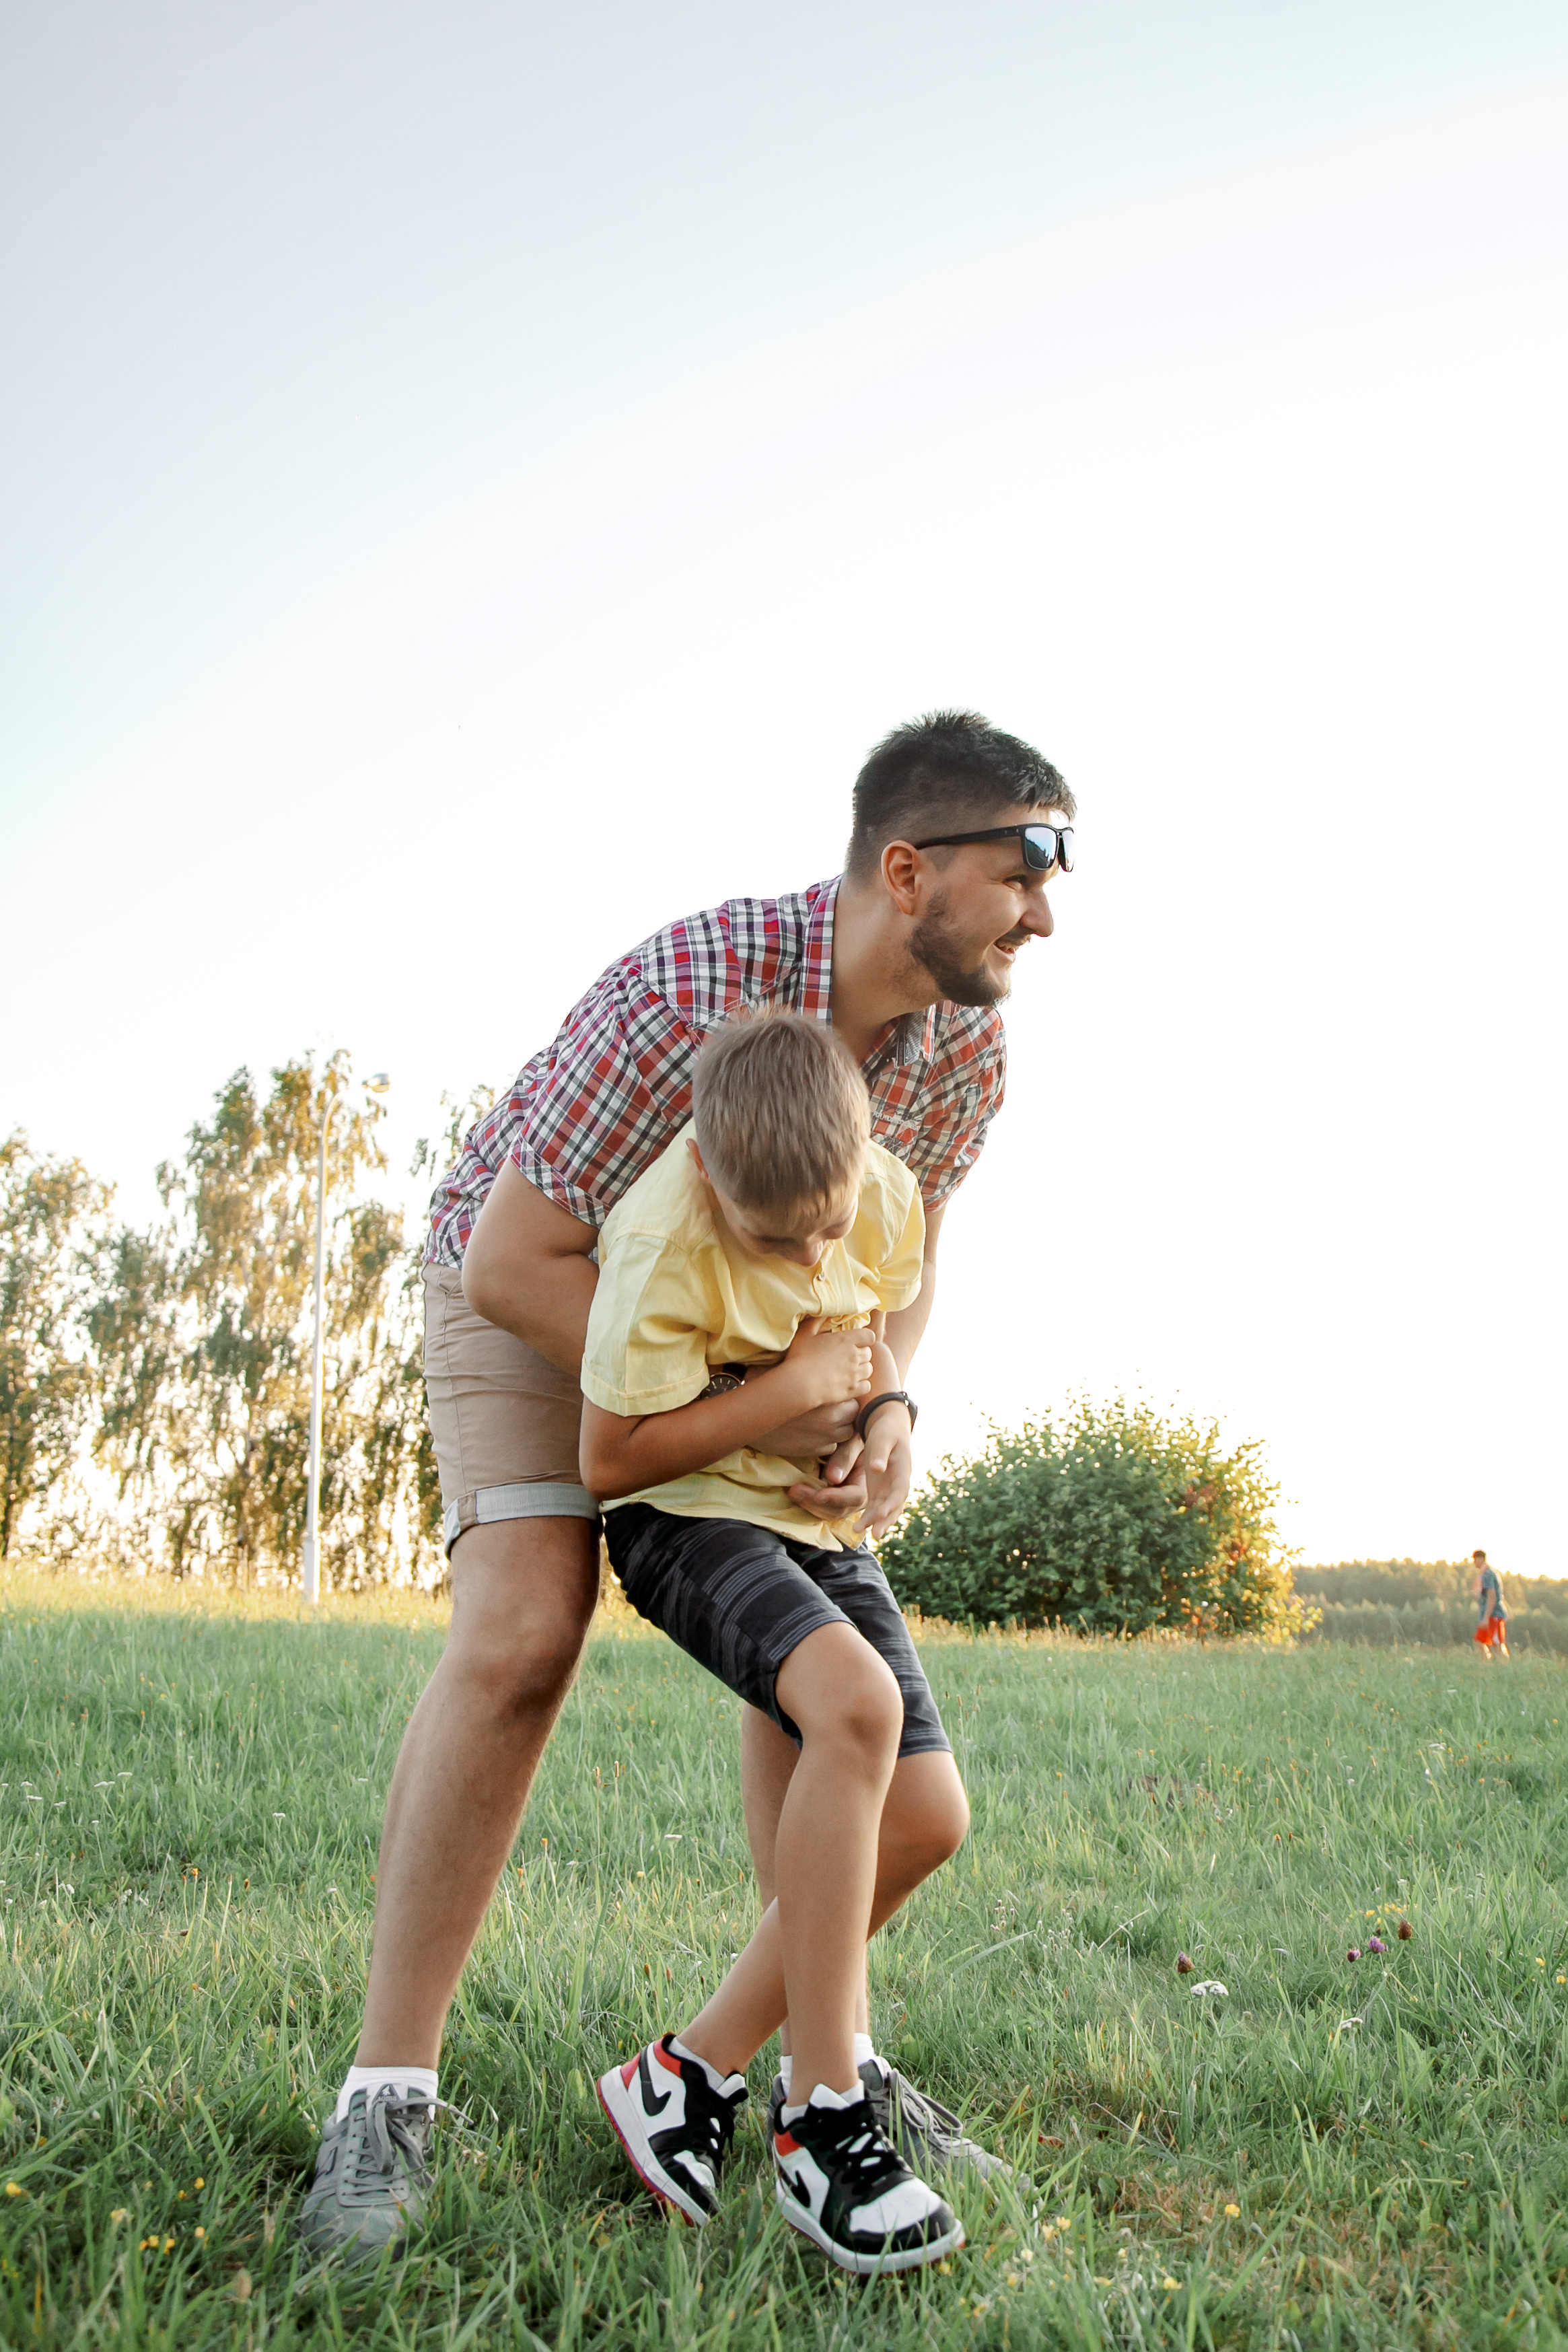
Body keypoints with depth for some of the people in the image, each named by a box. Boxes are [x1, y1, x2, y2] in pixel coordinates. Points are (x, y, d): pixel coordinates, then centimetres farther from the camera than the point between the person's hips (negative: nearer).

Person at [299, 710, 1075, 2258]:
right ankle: (386, 2096, -12)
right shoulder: (689, 992, -38)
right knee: (521, 1639, -23)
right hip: (526, 1283, -5)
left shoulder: (966, 1052, -18)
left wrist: (878, 1415, -23)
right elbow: (511, 1262, -34)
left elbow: (902, 1265, -2)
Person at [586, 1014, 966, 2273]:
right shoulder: (664, 1239, -25)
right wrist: (794, 1388, -22)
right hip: (690, 1516, -6)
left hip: (823, 1525, 7)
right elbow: (610, 1460, -21)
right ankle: (823, 2123, -19)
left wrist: (890, 1407, -7)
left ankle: (693, 2072, 8)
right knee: (859, 1701, -34)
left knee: (928, 1816, -6)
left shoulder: (891, 1198, -7)